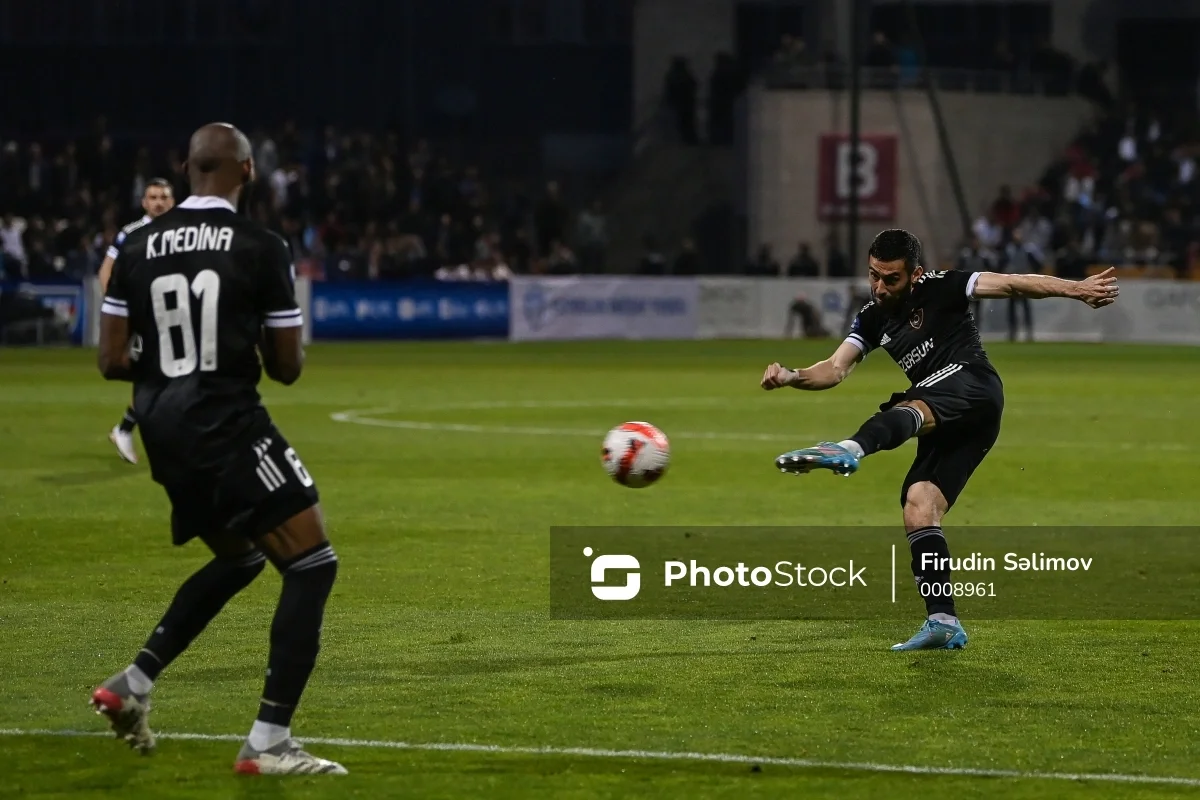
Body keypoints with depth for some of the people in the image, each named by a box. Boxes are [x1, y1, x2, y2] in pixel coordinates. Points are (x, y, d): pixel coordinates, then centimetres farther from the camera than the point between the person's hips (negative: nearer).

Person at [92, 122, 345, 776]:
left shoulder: (137, 247, 5)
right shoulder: (261, 249, -8)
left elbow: (111, 361, 5)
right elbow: (287, 367, -2)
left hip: (162, 431, 7)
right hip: (228, 427, -7)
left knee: (239, 559, 27)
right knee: (312, 567, -1)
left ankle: (133, 685, 20)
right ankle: (267, 743, -8)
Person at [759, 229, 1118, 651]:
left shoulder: (938, 290, 1)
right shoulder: (873, 319, 18)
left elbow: (1012, 284, -3)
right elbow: (835, 369, 10)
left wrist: (1075, 289, -14)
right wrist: (792, 377, -11)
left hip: (970, 384, -8)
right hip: (947, 424, 8)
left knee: (907, 410, -36)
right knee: (917, 507, -6)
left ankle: (850, 449, -69)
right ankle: (943, 621, -9)